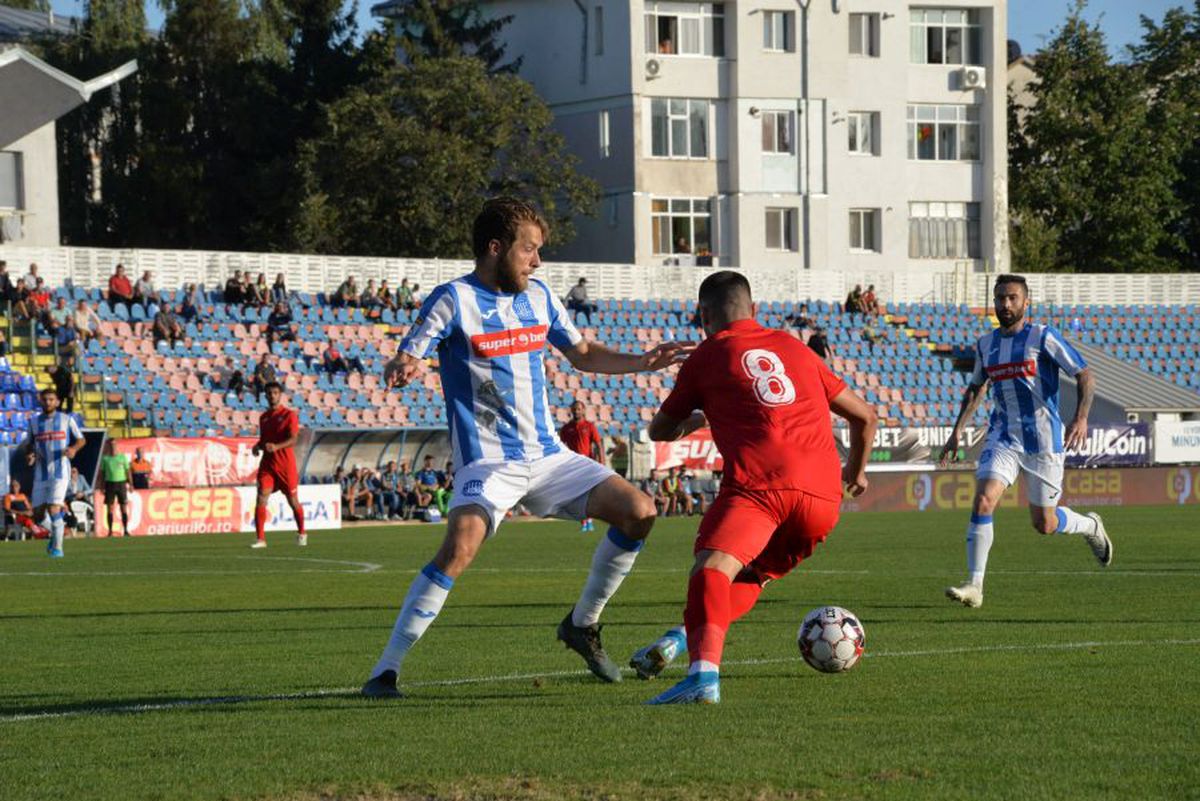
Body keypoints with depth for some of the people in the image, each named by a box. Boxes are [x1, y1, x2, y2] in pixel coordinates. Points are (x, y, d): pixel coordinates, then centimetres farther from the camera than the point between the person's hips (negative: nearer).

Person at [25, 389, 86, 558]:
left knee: (54, 509, -17)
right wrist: (29, 455, -4)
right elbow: (29, 444, 19)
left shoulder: (67, 420, 2)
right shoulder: (34, 421, 9)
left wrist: (74, 448, -12)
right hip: (41, 473, 4)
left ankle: (57, 547, -6)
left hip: (60, 472, -3)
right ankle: (55, 532, 30)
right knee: (38, 514, 0)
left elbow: (81, 440, 10)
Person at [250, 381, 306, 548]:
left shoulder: (289, 415, -5)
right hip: (267, 464, 4)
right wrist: (257, 447, 1)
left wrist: (276, 446, -32)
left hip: (285, 464, -4)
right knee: (261, 499, -11)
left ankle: (301, 534, 29)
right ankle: (260, 539, -10)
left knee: (293, 500, 7)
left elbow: (293, 440, -16)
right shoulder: (264, 417, 12)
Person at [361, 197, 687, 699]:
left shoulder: (537, 296, 10)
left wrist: (641, 362, 12)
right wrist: (402, 370, -38)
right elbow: (402, 364, -14)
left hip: (548, 455, 7)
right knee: (460, 547, -30)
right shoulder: (454, 300, -8)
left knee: (638, 513, -3)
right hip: (487, 463, -7)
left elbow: (582, 354, 24)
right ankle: (385, 671, -23)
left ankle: (582, 624, 16)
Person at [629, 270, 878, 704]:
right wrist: (856, 472, 51)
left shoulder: (707, 357, 17)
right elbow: (864, 415, 33)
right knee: (752, 575, 27)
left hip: (759, 484, -5)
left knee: (714, 566, -23)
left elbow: (659, 430, 30)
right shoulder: (793, 347, 28)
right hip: (824, 495, 5)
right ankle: (684, 637, 9)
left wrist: (696, 419, 52)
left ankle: (704, 672, -48)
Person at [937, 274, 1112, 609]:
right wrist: (957, 430, 17)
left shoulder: (1043, 337, -8)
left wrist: (1081, 418, -22)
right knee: (983, 501, -19)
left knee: (1045, 524, 4)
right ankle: (974, 586, -17)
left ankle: (1091, 527, 38)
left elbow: (1085, 376, -8)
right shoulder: (985, 345, 8)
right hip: (1003, 439, 4)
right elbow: (975, 389, 25)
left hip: (1043, 440, -4)